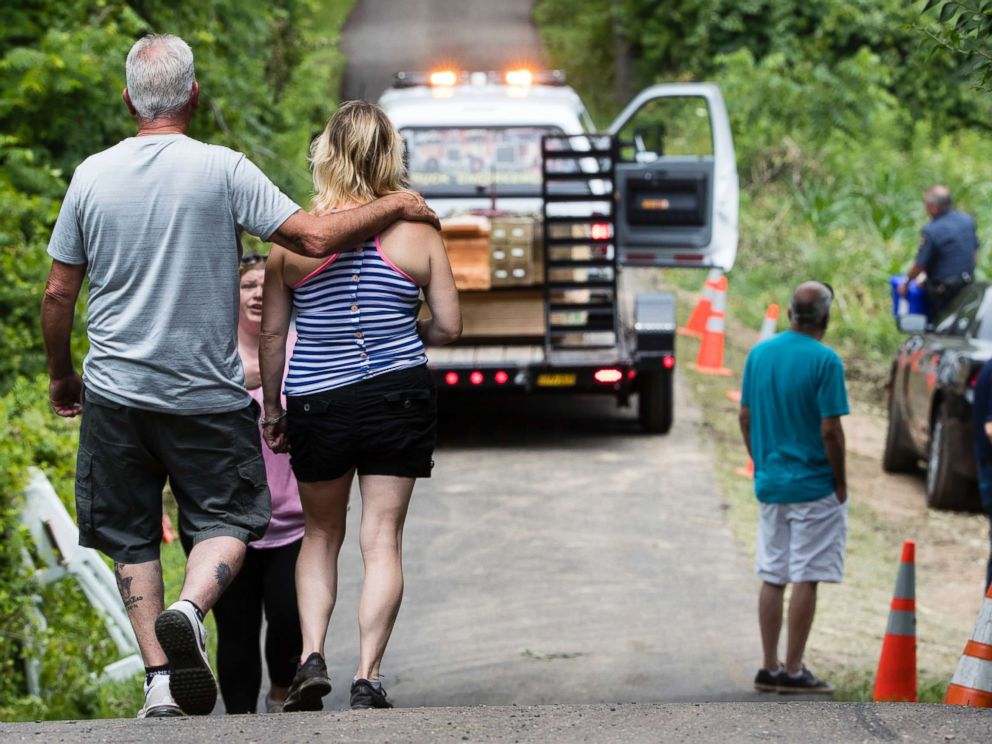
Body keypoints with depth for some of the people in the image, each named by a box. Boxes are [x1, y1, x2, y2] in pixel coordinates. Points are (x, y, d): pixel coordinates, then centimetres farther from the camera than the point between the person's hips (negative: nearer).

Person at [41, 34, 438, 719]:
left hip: (115, 391, 2)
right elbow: (315, 237, -15)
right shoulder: (222, 170, -9)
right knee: (227, 521, 9)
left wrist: (61, 375, 21)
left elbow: (58, 294, 6)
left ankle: (159, 676, 5)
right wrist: (395, 206, 0)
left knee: (132, 537, 12)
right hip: (207, 395, -2)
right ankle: (189, 611, -20)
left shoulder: (92, 176, 1)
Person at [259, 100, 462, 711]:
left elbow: (272, 332, 1)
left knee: (321, 533, 18)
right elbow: (449, 326, 0)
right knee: (383, 538, 5)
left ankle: (312, 657, 4)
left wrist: (272, 410, 13)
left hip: (317, 404, 0)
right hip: (400, 398, 0)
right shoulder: (416, 232, -3)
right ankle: (368, 677, -1)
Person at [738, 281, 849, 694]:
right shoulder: (824, 361, -15)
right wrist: (840, 482, -5)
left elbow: (745, 417, 9)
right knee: (805, 579, -1)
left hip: (769, 485, 6)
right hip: (814, 486, -6)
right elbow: (830, 430, -16)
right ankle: (792, 671, 0)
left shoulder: (759, 354, 4)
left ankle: (770, 668, 15)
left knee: (772, 578, 11)